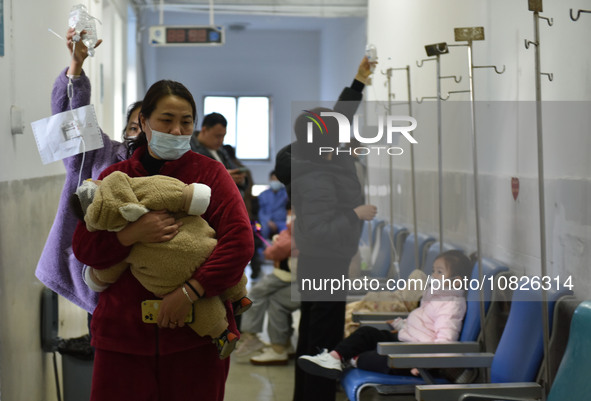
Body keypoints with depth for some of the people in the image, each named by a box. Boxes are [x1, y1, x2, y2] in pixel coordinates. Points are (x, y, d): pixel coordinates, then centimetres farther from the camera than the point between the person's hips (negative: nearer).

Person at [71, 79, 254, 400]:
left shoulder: (210, 173, 2)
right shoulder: (114, 177, 9)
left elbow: (240, 241, -11)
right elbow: (82, 247, 1)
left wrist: (190, 291, -21)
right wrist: (131, 234, -17)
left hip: (196, 336, -1)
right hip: (124, 334, 2)